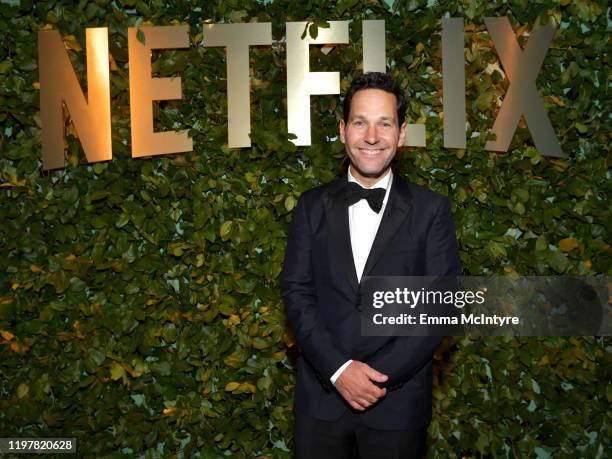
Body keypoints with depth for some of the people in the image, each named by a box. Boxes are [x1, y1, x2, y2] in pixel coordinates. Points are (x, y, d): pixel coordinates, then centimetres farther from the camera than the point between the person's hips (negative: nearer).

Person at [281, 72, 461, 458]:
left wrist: (382, 375, -13)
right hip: (321, 397, 1)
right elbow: (296, 291, -1)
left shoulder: (431, 210, -1)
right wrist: (338, 369, -13)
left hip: (397, 402, -1)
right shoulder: (313, 206, 5)